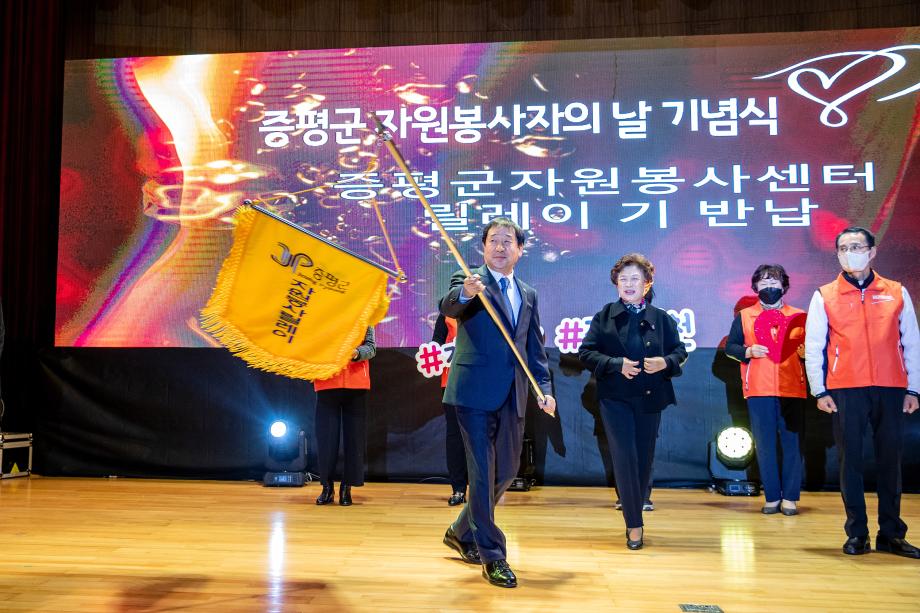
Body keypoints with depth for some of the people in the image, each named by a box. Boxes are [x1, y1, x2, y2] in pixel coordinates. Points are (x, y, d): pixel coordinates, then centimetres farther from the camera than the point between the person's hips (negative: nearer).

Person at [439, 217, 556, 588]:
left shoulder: (528, 295, 16)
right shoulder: (469, 281, -1)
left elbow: (535, 349, 18)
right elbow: (448, 307, -24)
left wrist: (544, 389, 6)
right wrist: (465, 293, -46)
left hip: (512, 396, 7)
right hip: (475, 391, -6)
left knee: (506, 470, 14)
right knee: (483, 473, -4)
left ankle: (461, 532, 34)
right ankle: (492, 557, 6)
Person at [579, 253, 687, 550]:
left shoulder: (662, 318, 7)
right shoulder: (604, 316, 3)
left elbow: (679, 351, 10)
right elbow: (586, 352, -1)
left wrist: (665, 362, -12)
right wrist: (617, 364, -16)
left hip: (650, 399, 2)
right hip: (616, 398, -2)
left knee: (645, 459, 9)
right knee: (625, 457, -8)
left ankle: (634, 513, 28)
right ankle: (634, 524, -1)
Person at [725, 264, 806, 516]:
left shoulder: (798, 315, 12)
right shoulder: (744, 316, 11)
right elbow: (730, 347, 7)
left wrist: (804, 351, -9)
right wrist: (749, 351, -10)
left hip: (791, 389, 0)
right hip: (758, 389, 0)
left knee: (792, 443, 1)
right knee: (764, 444, 3)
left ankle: (790, 498, 11)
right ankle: (772, 497, 12)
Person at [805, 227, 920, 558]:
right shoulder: (824, 296, 5)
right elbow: (813, 347, 3)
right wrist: (819, 391, -3)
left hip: (891, 390, 1)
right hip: (845, 391, -1)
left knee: (891, 459, 6)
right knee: (850, 460, 2)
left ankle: (891, 533, 15)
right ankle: (857, 534, 10)